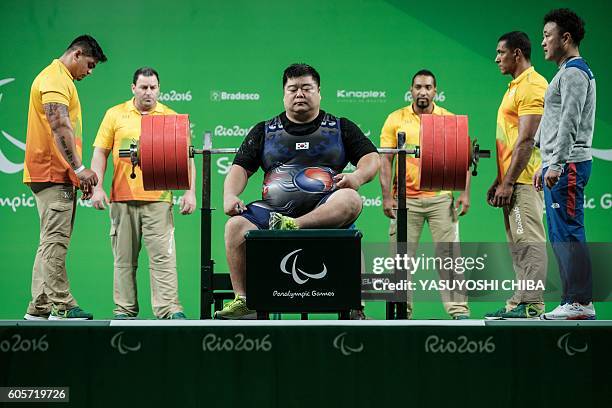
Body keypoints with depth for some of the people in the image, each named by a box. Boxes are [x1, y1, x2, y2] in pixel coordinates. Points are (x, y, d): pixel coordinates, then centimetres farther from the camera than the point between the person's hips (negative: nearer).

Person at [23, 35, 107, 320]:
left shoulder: (61, 79, 23)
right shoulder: (55, 78, -10)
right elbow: (59, 126, -22)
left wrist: (78, 173, 22)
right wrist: (79, 168, -25)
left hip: (59, 174, 11)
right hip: (52, 172, -11)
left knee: (51, 242, 10)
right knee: (56, 240, -10)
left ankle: (39, 308, 11)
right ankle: (62, 307, -11)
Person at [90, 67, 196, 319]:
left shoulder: (171, 117, 8)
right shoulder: (115, 115, 9)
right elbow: (100, 153, 8)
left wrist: (190, 191, -4)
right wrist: (97, 187, -2)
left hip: (158, 198, -1)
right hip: (122, 197, 1)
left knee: (163, 256, -7)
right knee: (124, 258, 6)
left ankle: (169, 309, -9)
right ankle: (125, 309, 12)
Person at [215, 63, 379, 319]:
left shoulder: (340, 128, 16)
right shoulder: (265, 131, 18)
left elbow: (371, 158, 9)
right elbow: (241, 167, 13)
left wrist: (358, 177, -14)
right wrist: (230, 195, -7)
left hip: (325, 211, -1)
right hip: (274, 209, 1)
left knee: (349, 199, -34)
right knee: (237, 225, -27)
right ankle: (243, 302, -21)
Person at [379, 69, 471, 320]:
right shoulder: (396, 119, 5)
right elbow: (385, 160, 3)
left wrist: (465, 193, -5)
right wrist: (387, 196, -6)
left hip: (440, 198, 0)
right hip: (405, 199, 0)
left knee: (449, 253, -4)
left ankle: (458, 309, -2)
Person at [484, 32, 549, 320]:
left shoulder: (532, 86, -12)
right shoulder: (516, 87, 20)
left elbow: (526, 140, -19)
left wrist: (508, 182, -21)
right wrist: (499, 180, 21)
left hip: (524, 179, -11)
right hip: (512, 180, 11)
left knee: (529, 241, -10)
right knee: (518, 243, 10)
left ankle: (532, 305, -10)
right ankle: (519, 302, 13)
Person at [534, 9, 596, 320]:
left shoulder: (574, 72, -11)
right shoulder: (569, 73, 22)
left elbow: (569, 123, -20)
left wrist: (556, 164, -24)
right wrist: (546, 165, 26)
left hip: (567, 166, -11)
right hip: (559, 165, 11)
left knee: (568, 233, -12)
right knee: (561, 235, 10)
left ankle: (581, 303, -12)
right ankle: (574, 302, 12)